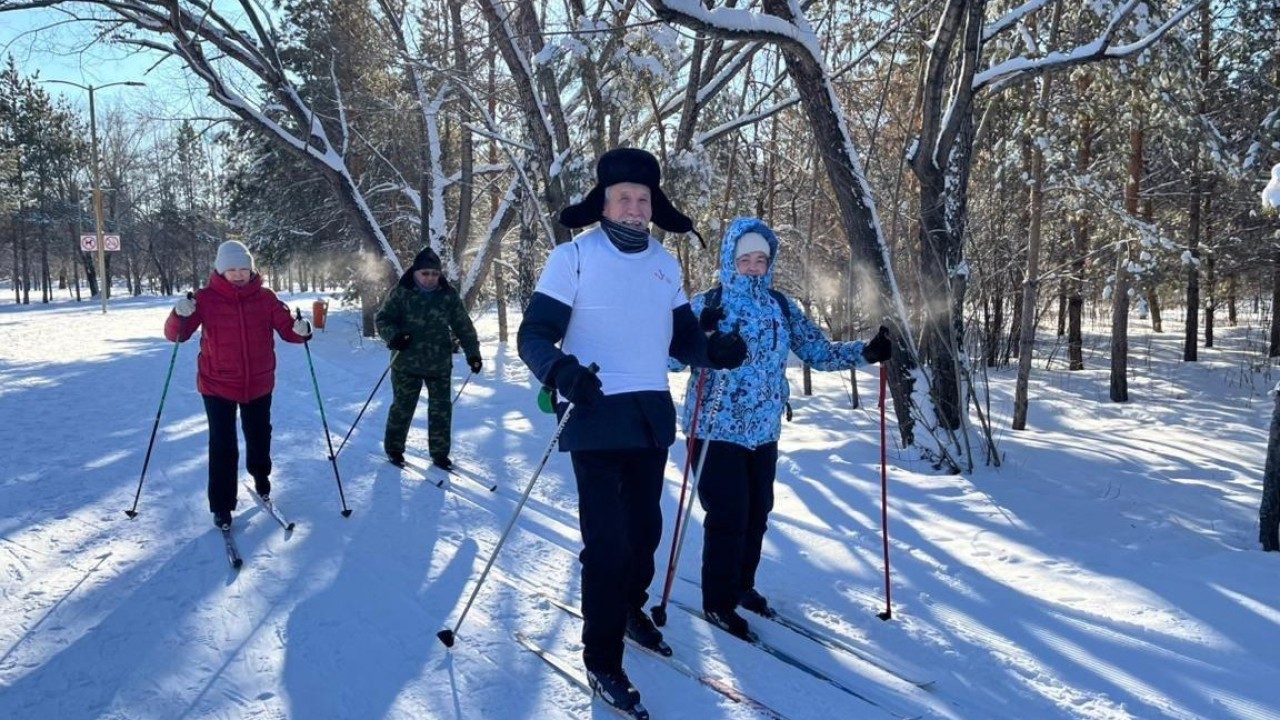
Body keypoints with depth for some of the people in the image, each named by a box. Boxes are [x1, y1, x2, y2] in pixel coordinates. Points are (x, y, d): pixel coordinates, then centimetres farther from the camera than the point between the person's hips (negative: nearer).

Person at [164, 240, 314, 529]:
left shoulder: (265, 298, -5)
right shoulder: (206, 298, -11)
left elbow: (286, 327, -3)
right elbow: (175, 335, -12)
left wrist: (300, 330, -26)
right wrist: (180, 316, -35)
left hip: (259, 383, 3)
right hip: (218, 385, -2)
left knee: (259, 437, 20)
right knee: (223, 447, -3)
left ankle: (261, 477, 48)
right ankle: (222, 506, 10)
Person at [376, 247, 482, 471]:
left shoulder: (449, 295, 0)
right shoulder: (401, 293, -7)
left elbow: (463, 326, 4)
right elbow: (382, 319, -2)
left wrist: (472, 353, -2)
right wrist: (393, 336, -22)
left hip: (440, 363, 2)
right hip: (407, 362, -2)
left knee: (441, 409, 5)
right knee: (403, 406, 7)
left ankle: (440, 453, 17)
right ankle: (394, 448, 26)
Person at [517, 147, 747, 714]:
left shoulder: (665, 264, 9)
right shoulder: (574, 257, -7)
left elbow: (681, 336, 14)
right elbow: (534, 335, -10)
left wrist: (713, 350, -7)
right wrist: (561, 370, -30)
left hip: (651, 415, 6)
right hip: (595, 416, -6)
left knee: (644, 526, 18)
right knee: (608, 539, -6)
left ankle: (630, 610, 43)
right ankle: (602, 661, 9)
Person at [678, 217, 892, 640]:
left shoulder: (781, 307, 5)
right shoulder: (708, 305, -8)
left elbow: (818, 351, 6)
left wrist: (866, 352, -7)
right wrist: (702, 334, -33)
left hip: (763, 431, 5)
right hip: (717, 429, -5)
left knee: (757, 513, 14)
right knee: (728, 517, -3)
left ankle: (742, 585, 34)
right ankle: (718, 602, 13)